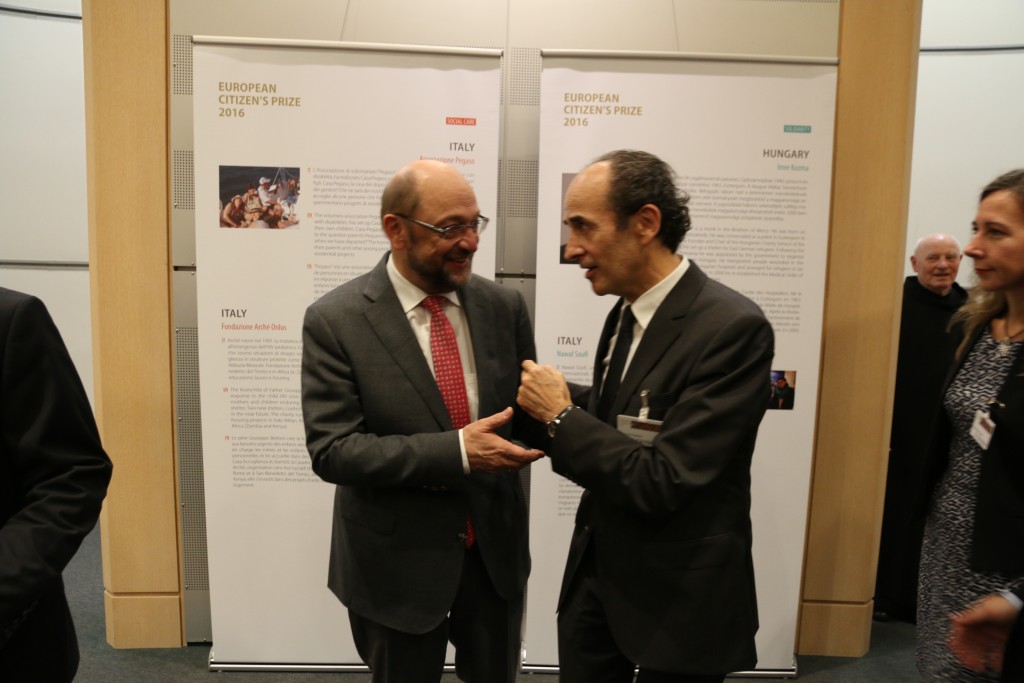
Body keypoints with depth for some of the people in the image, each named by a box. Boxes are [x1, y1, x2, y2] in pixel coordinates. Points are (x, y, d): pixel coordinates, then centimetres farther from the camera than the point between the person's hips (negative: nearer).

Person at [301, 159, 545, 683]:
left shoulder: (503, 306, -4)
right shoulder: (335, 321, -15)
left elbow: (523, 410, 5)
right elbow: (332, 449, -19)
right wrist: (455, 451, -28)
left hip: (497, 547, 3)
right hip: (398, 561, -3)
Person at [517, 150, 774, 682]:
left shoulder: (733, 328, -23)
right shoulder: (625, 312, 2)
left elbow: (662, 485, -26)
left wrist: (560, 415, -18)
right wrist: (565, 399, -8)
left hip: (678, 598, -6)